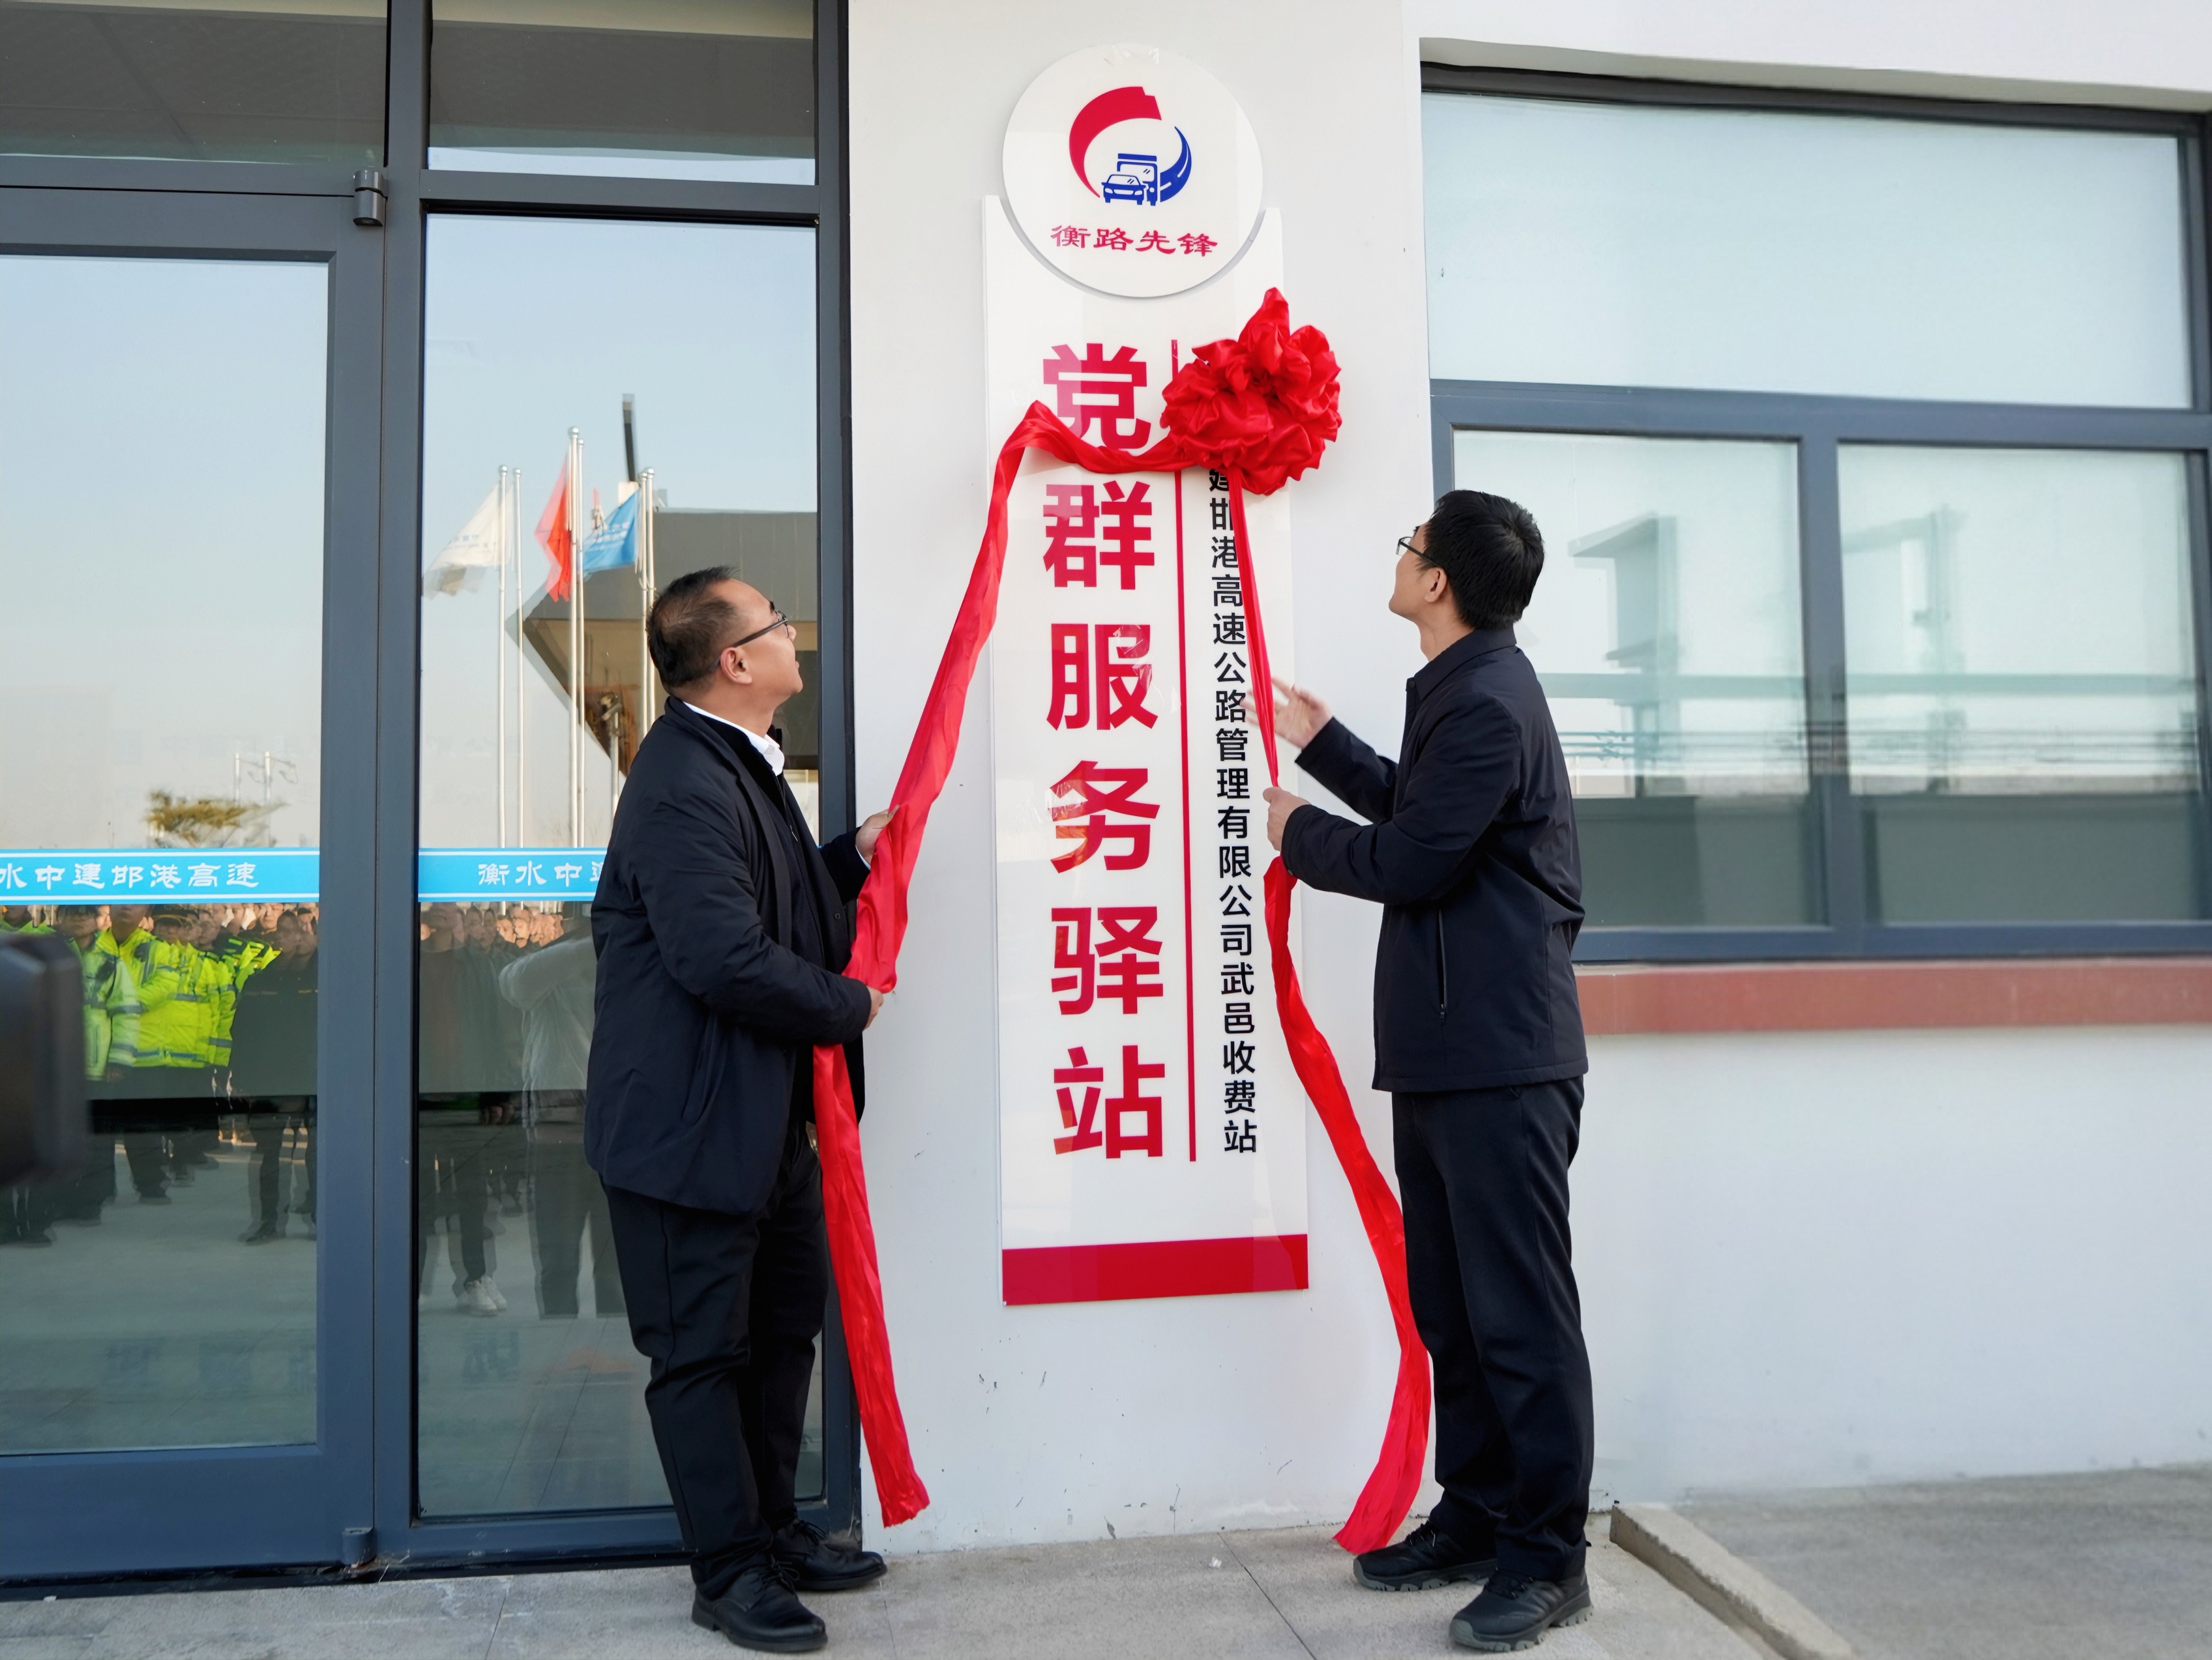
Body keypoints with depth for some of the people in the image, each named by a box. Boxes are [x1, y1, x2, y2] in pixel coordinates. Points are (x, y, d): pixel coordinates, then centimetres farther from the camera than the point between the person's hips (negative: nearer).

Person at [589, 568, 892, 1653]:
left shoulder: (742, 766, 12)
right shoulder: (682, 784, -23)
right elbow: (726, 957, -30)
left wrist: (853, 860, 7)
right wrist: (848, 1006, -17)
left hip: (765, 1118, 11)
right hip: (691, 1126, -11)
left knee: (784, 1328, 20)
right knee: (703, 1352, 4)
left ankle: (775, 1531, 35)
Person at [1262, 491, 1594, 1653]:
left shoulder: (1486, 705, -18)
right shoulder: (1464, 690, 15)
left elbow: (1406, 863, -18)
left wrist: (1296, 832, -1)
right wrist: (1321, 742, 29)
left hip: (1499, 1061, -11)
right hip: (1445, 1053, 11)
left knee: (1519, 1309, -1)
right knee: (1450, 1303, 17)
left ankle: (1547, 1557, 11)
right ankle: (1475, 1516, 30)